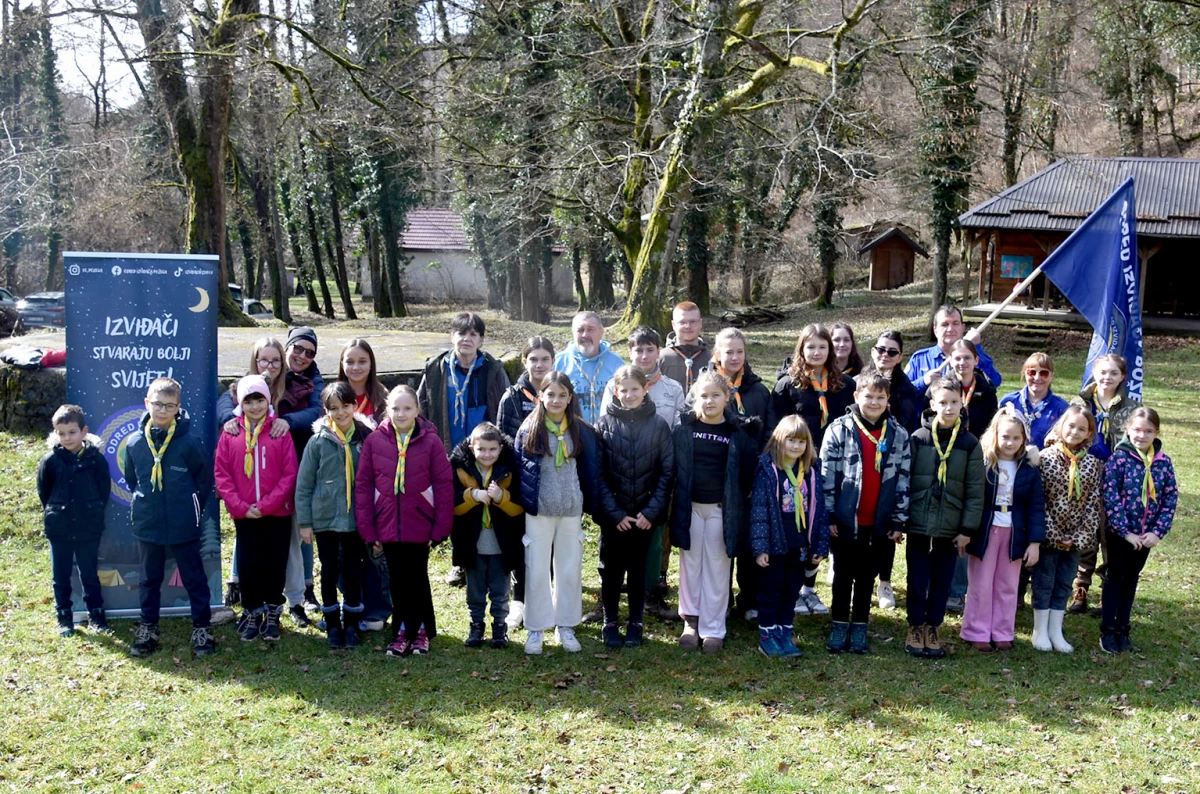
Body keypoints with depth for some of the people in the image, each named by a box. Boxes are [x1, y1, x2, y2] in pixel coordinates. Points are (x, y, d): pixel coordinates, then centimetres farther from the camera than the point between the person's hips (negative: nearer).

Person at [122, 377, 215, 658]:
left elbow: (205, 477, -1)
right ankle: (147, 629, 28)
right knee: (150, 579, 16)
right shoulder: (134, 442, -2)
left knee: (194, 578, 7)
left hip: (184, 526, -3)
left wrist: (194, 507, 0)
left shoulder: (189, 442, -11)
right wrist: (140, 502, 8)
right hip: (147, 525, 3)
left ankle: (202, 629, 17)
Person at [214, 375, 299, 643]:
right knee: (249, 565, 7)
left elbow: (289, 474, -6)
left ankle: (272, 613, 21)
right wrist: (240, 507, -10)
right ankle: (251, 613, 21)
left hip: (277, 513, -1)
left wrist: (266, 505, -13)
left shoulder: (280, 432, -3)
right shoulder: (230, 434, 1)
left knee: (275, 565, 7)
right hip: (244, 515, 1)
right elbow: (221, 474, -1)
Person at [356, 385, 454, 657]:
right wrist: (367, 529, -3)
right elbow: (363, 485, 0)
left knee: (418, 579, 8)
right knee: (398, 580, 11)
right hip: (388, 527, 2)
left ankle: (422, 631, 22)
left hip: (420, 527, -2)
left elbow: (444, 485, -5)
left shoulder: (430, 441, -5)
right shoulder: (374, 441, -1)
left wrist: (440, 528, -8)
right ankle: (402, 631, 23)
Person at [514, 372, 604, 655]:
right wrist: (520, 503, -4)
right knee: (537, 571, 4)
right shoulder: (529, 430, -3)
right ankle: (536, 629, 15)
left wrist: (591, 505, 2)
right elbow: (518, 468, -1)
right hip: (538, 511, -2)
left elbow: (591, 471, 5)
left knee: (570, 570, 9)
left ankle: (566, 626, 23)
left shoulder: (582, 431, 2)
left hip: (571, 511, 2)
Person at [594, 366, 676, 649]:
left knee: (638, 569, 10)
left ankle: (635, 624, 22)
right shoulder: (604, 424, -4)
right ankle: (610, 623, 22)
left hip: (645, 515, 0)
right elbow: (598, 473, -5)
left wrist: (651, 511, -9)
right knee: (611, 569, 8)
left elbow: (667, 472, -3)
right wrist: (614, 513, -11)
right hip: (612, 515, 0)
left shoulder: (658, 424, -3)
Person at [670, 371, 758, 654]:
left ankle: (713, 629, 13)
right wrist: (676, 502, -2)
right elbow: (672, 466, 1)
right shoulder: (683, 427, -2)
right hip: (689, 506, 1)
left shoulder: (739, 432, -4)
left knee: (717, 567, 6)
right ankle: (691, 620, 20)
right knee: (690, 564, 8)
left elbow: (749, 470, 3)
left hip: (722, 508, -1)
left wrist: (740, 497, -1)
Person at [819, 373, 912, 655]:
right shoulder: (839, 429, -6)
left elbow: (903, 480, 4)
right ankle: (839, 628, 21)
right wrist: (828, 517, -8)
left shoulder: (899, 435, 2)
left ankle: (859, 629, 22)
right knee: (843, 575, 10)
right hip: (845, 519, -2)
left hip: (880, 523, 2)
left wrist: (899, 521, 1)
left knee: (867, 577, 12)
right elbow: (827, 475, -6)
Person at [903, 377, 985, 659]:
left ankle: (932, 629, 25)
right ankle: (915, 628, 23)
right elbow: (903, 480, -2)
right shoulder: (918, 438, -3)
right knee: (917, 580, 8)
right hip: (918, 526, -1)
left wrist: (967, 529, -2)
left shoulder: (970, 443, 0)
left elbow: (975, 490, 1)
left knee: (942, 582, 10)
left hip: (950, 529, 1)